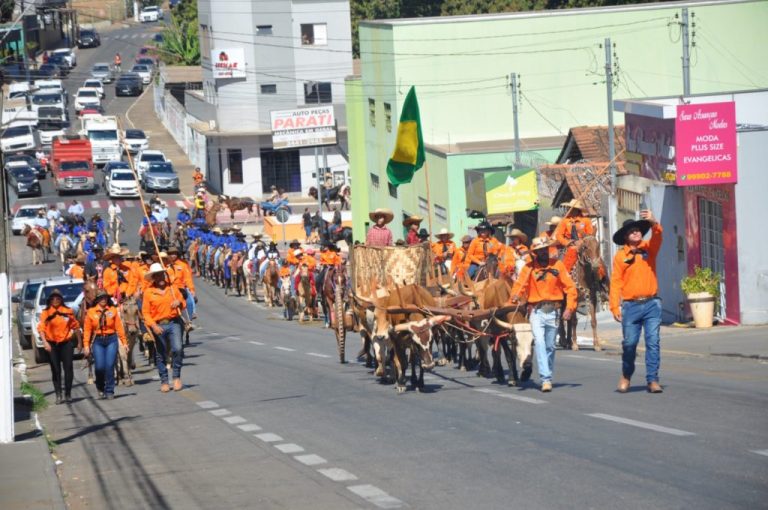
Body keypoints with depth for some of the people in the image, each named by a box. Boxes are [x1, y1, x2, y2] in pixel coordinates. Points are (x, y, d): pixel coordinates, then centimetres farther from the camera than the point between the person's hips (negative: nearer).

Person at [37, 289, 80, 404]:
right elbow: (41, 328, -7)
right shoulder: (45, 313, -1)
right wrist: (45, 342, -17)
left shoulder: (68, 311, 4)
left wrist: (72, 335, 0)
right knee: (56, 370, 3)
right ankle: (58, 395, 6)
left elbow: (75, 326, 14)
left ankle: (68, 394, 7)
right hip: (52, 344, -1)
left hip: (66, 343, 1)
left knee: (68, 368, -2)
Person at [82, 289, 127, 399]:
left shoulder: (113, 310, 6)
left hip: (111, 340, 0)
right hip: (98, 341, 0)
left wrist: (124, 342, 2)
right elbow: (87, 330, 2)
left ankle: (109, 391, 2)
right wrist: (86, 345, -4)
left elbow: (119, 326, 4)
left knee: (110, 366, -7)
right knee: (99, 366, -8)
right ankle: (100, 387, 20)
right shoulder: (91, 312, 4)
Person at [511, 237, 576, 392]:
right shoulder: (529, 268, 1)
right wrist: (516, 296, -32)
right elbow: (520, 285, -10)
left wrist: (569, 308, -9)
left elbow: (570, 287, 1)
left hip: (553, 311, 2)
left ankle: (548, 376, 24)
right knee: (539, 342, -16)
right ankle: (545, 379, -19)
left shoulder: (557, 265, 3)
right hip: (536, 311, -1)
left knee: (550, 346, 9)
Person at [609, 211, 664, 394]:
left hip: (652, 303, 1)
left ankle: (653, 380, -2)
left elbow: (657, 237, -13)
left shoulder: (649, 248, 7)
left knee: (653, 342, -3)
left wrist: (654, 223, -35)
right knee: (629, 343, 0)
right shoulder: (620, 256, 3)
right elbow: (615, 282, 0)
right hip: (631, 305, -1)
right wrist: (615, 306, -8)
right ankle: (626, 376, 21)